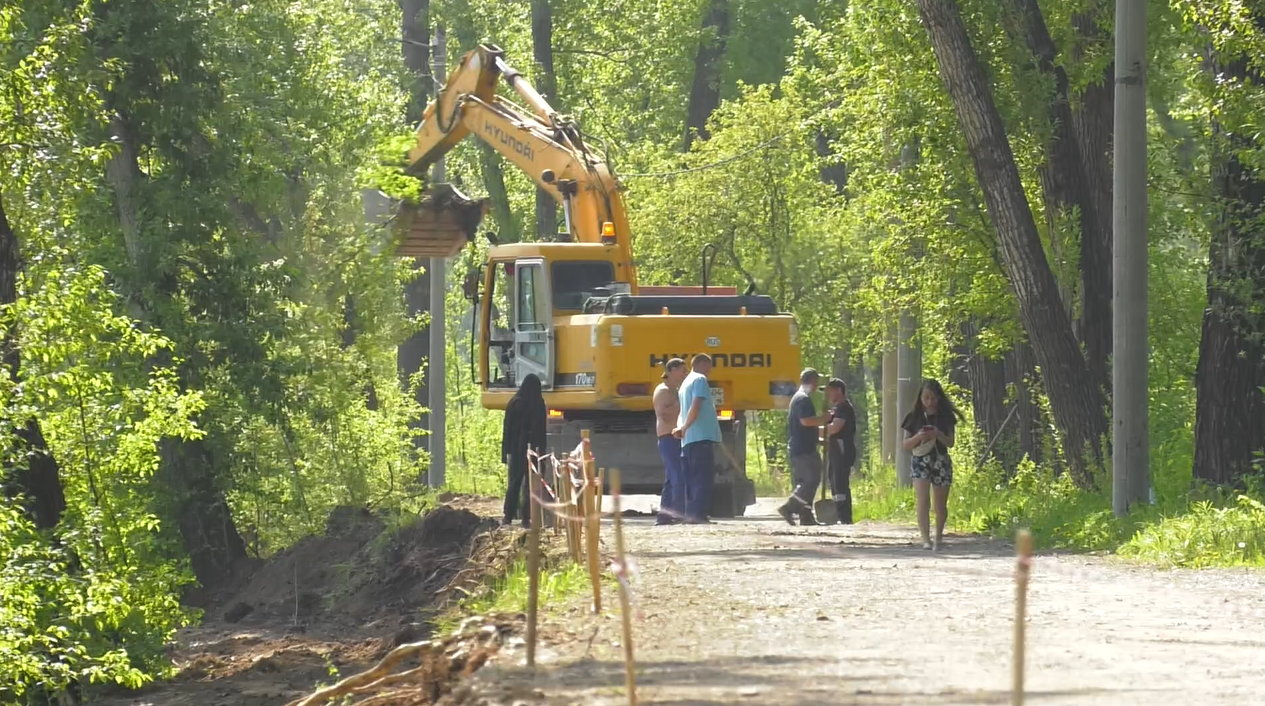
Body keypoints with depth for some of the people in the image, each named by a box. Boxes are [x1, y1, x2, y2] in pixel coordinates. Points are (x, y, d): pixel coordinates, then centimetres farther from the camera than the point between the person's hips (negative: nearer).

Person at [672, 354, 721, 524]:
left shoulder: (686, 383, 24)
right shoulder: (700, 380, -5)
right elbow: (696, 407, -17)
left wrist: (681, 427, 2)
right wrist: (684, 428, -12)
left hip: (688, 440, 9)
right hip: (702, 437, -9)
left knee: (692, 478, 10)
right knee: (704, 478, -10)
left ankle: (690, 513, 8)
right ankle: (699, 514, -16)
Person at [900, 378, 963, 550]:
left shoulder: (945, 416, 3)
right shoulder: (914, 417, 2)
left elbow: (950, 443, 1)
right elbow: (906, 444, 2)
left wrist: (938, 435, -19)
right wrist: (918, 437, -19)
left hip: (941, 461, 1)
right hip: (920, 461, -1)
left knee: (940, 504, 8)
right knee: (923, 500, -18)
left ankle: (938, 539, 27)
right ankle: (926, 539, -25)